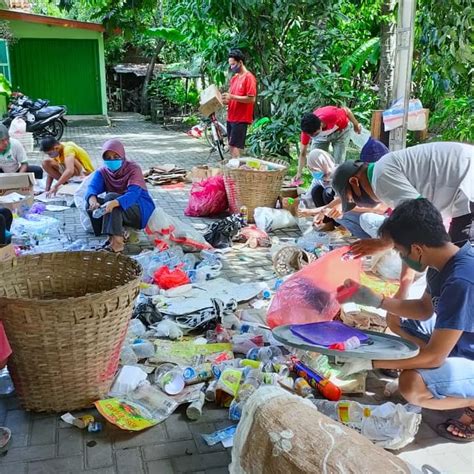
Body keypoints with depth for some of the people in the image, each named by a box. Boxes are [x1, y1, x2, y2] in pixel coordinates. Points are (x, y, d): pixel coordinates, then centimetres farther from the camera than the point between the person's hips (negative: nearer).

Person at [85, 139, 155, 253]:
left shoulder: (133, 169, -15)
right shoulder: (102, 172, -2)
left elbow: (133, 194, -31)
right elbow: (92, 188, -21)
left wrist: (114, 203, -51)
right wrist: (93, 201, -46)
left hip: (140, 211, -5)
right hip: (118, 213, 5)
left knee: (111, 197, -32)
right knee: (90, 204, -20)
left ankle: (116, 241, -39)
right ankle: (121, 235, -23)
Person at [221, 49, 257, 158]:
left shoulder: (248, 77, -11)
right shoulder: (234, 78, 14)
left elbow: (252, 99, -18)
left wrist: (232, 97, -21)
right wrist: (224, 100, -2)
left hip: (241, 119, -9)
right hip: (231, 118, 9)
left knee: (235, 146, -11)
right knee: (231, 146, 11)